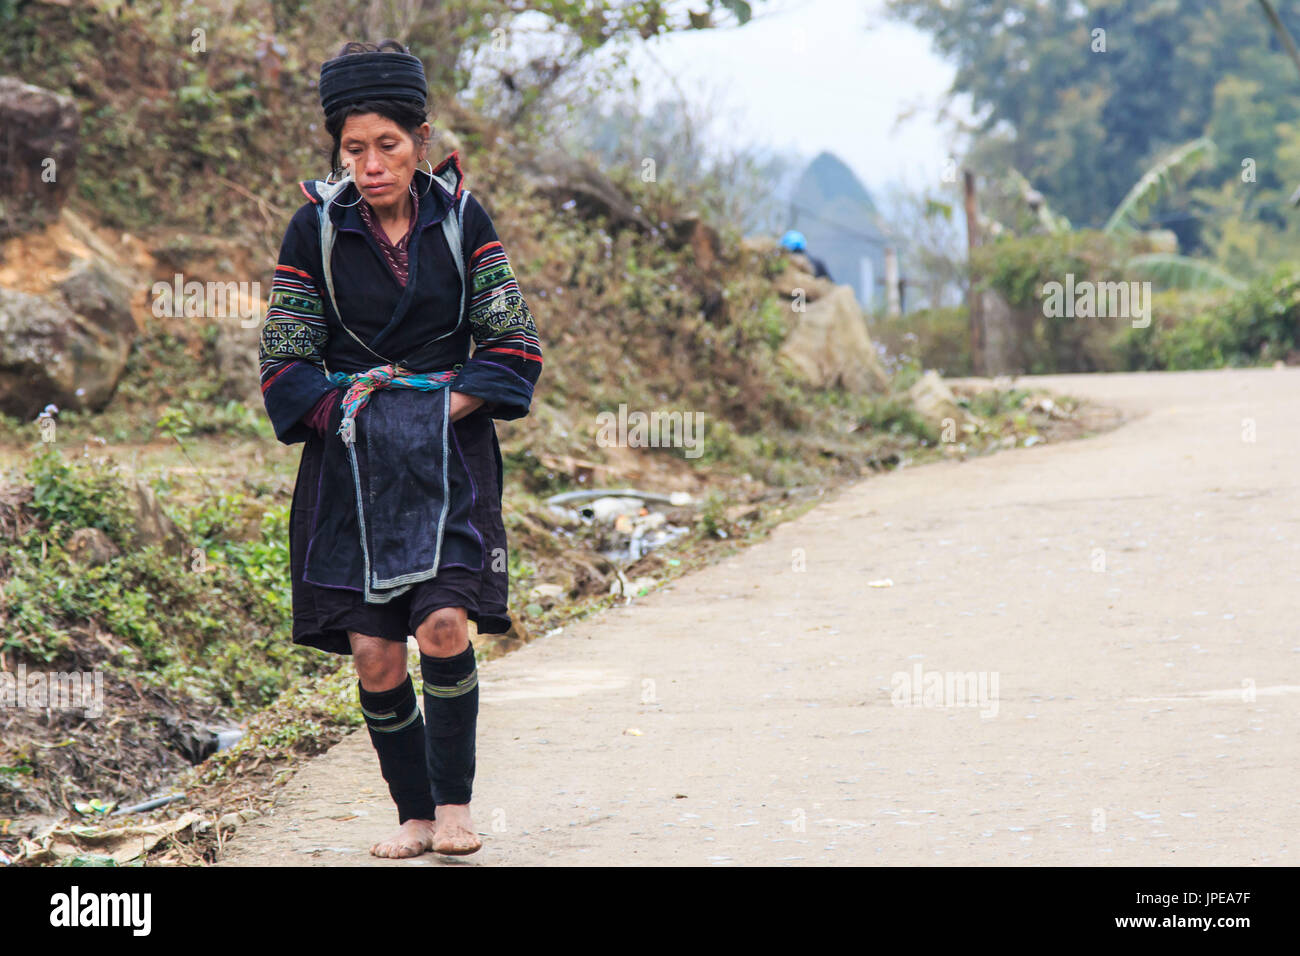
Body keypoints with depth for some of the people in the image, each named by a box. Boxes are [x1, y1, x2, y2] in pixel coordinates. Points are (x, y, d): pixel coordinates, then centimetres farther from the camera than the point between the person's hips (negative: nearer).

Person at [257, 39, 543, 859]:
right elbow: (285, 364, 2)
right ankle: (414, 814, 11)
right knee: (373, 653, -5)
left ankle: (455, 800, -2)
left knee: (443, 623, -19)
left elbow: (515, 346, 2)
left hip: (450, 452, -1)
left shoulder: (460, 219, 0)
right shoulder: (316, 229, 0)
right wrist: (351, 415, -11)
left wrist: (441, 411, -9)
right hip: (350, 460, 1)